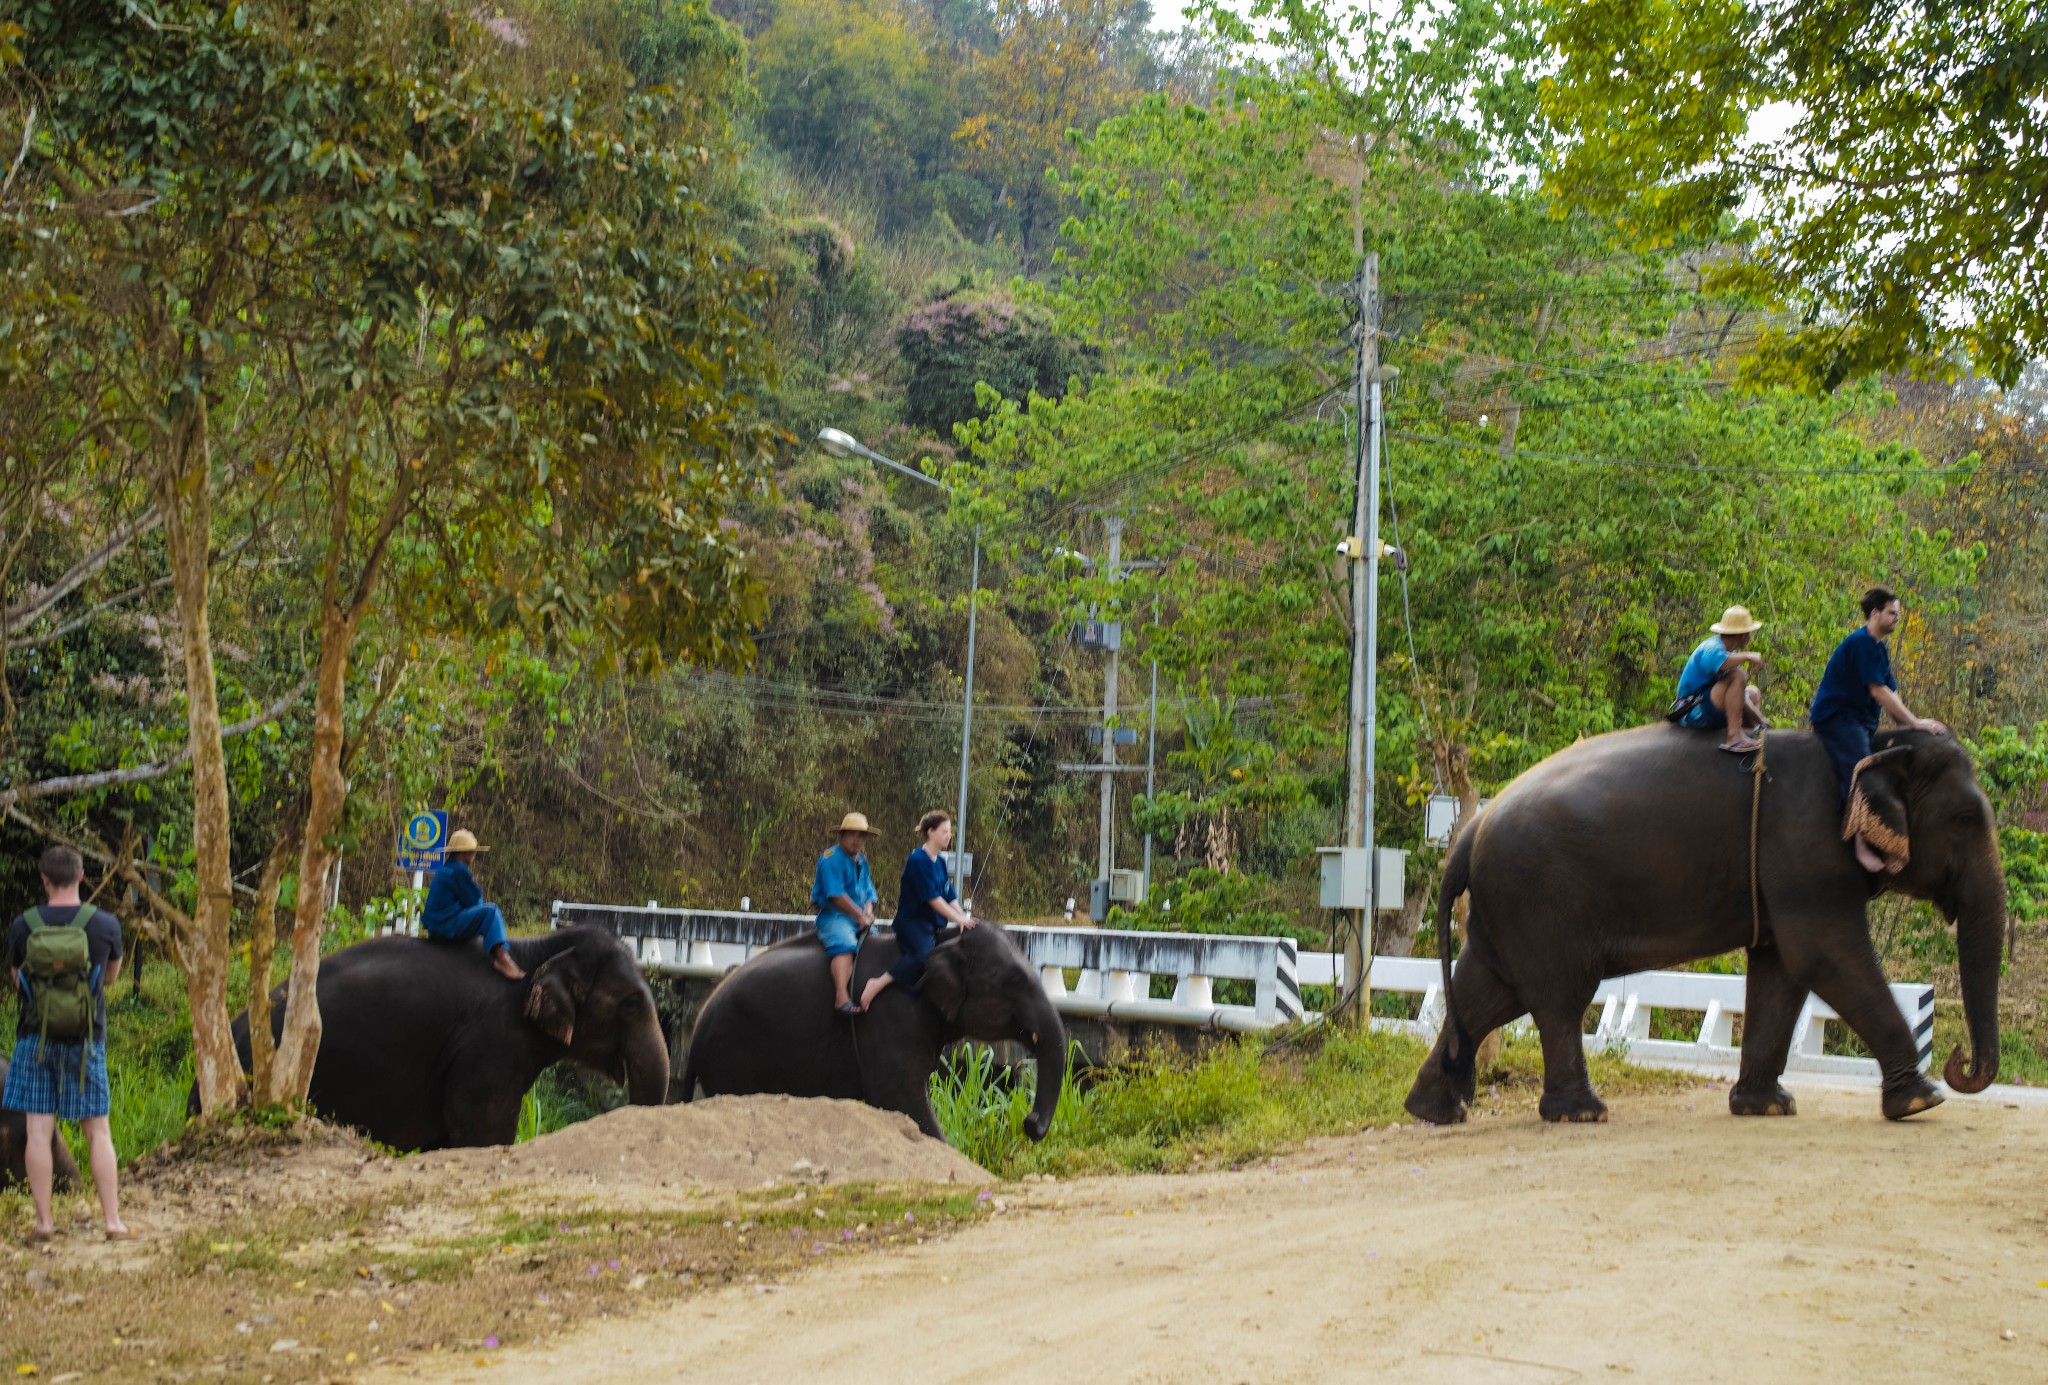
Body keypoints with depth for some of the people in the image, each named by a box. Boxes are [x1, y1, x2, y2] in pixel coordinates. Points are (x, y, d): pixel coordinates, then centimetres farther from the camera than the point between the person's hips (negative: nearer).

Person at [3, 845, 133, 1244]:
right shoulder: (105, 925, -6)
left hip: (35, 1039, 0)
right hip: (85, 1041, 0)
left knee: (39, 1130, 3)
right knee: (98, 1132, 5)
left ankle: (44, 1222, 4)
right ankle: (113, 1222, 4)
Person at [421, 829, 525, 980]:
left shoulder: (444, 869, 18)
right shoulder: (458, 870, -13)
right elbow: (473, 900, -11)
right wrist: (478, 889, 8)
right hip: (447, 925, -11)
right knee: (491, 911, -21)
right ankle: (500, 955, -36)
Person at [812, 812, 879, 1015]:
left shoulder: (861, 861, 18)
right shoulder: (832, 858, -8)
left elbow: (868, 892, 19)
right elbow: (836, 896, -16)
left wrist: (868, 913, -2)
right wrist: (860, 916, -12)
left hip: (859, 918, 9)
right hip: (833, 915, -9)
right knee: (845, 945, -32)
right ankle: (841, 998, -46)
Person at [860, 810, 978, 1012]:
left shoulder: (940, 861, 14)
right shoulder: (919, 860, -13)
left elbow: (950, 897, 12)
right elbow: (932, 898, -17)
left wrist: (964, 918, -2)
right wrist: (958, 919, -17)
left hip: (933, 923, 9)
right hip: (912, 921, -9)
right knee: (924, 954, -34)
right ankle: (878, 984, -28)